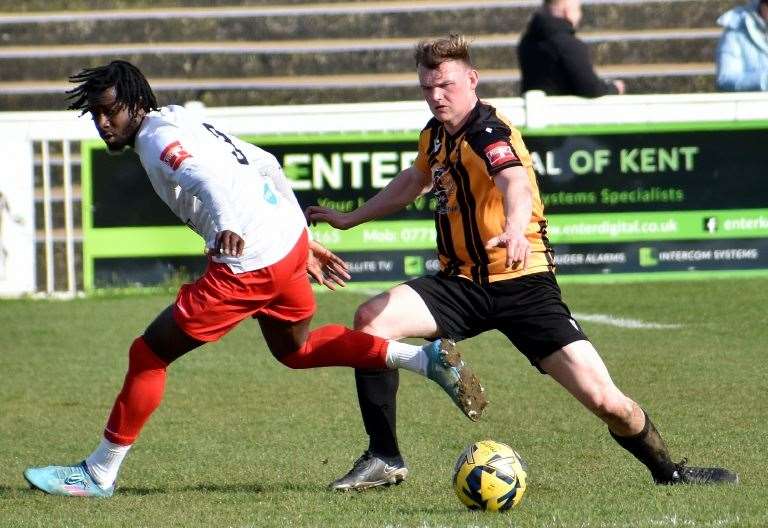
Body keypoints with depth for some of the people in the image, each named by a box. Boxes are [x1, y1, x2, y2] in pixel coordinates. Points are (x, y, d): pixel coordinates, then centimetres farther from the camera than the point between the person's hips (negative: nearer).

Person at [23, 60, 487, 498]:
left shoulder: (158, 140, -10)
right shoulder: (185, 124, 19)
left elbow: (211, 179, -31)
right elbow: (266, 167, 24)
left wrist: (229, 227, -50)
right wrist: (303, 242, 28)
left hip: (248, 265, -10)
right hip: (290, 240, 10)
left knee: (149, 356, 2)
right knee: (295, 349, 32)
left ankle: (98, 474, 10)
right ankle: (430, 359, 22)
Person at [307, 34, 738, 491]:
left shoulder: (488, 133, -17)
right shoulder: (436, 135, 8)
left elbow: (516, 183, -40)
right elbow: (415, 181, 32)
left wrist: (516, 226, -62)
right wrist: (350, 219, 37)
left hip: (522, 283, -6)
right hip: (462, 283, 6)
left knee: (604, 399, -13)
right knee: (371, 319, -19)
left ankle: (668, 470, 17)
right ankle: (384, 459, -8)